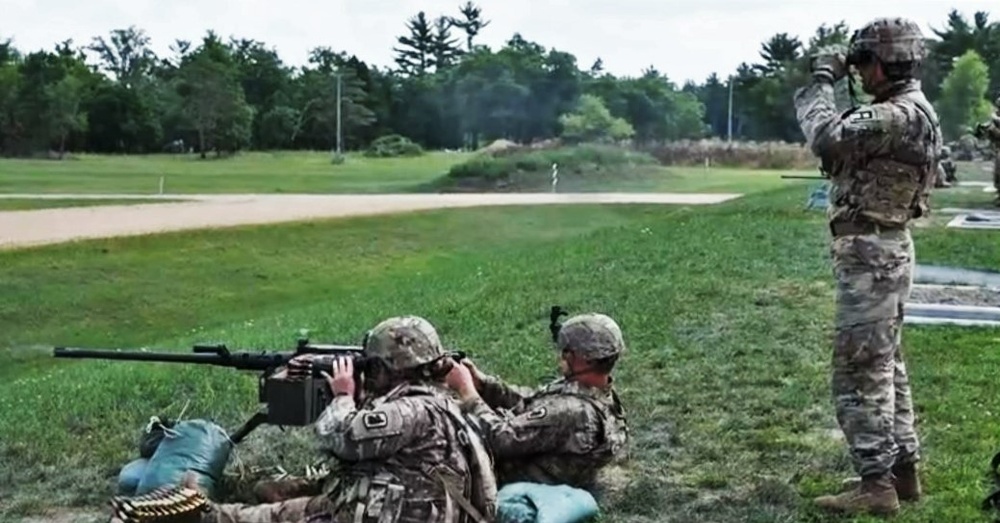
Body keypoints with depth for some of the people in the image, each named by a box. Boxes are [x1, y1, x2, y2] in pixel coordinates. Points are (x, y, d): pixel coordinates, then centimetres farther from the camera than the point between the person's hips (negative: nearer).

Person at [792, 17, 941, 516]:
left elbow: (828, 139, -29)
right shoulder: (900, 112, 14)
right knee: (884, 367, 16)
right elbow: (843, 147, 17)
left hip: (872, 256, -11)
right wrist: (820, 88, 7)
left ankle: (876, 484, 0)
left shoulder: (902, 115, -20)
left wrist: (822, 81, -16)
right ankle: (902, 470, 25)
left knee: (858, 374, -6)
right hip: (880, 253, 11)